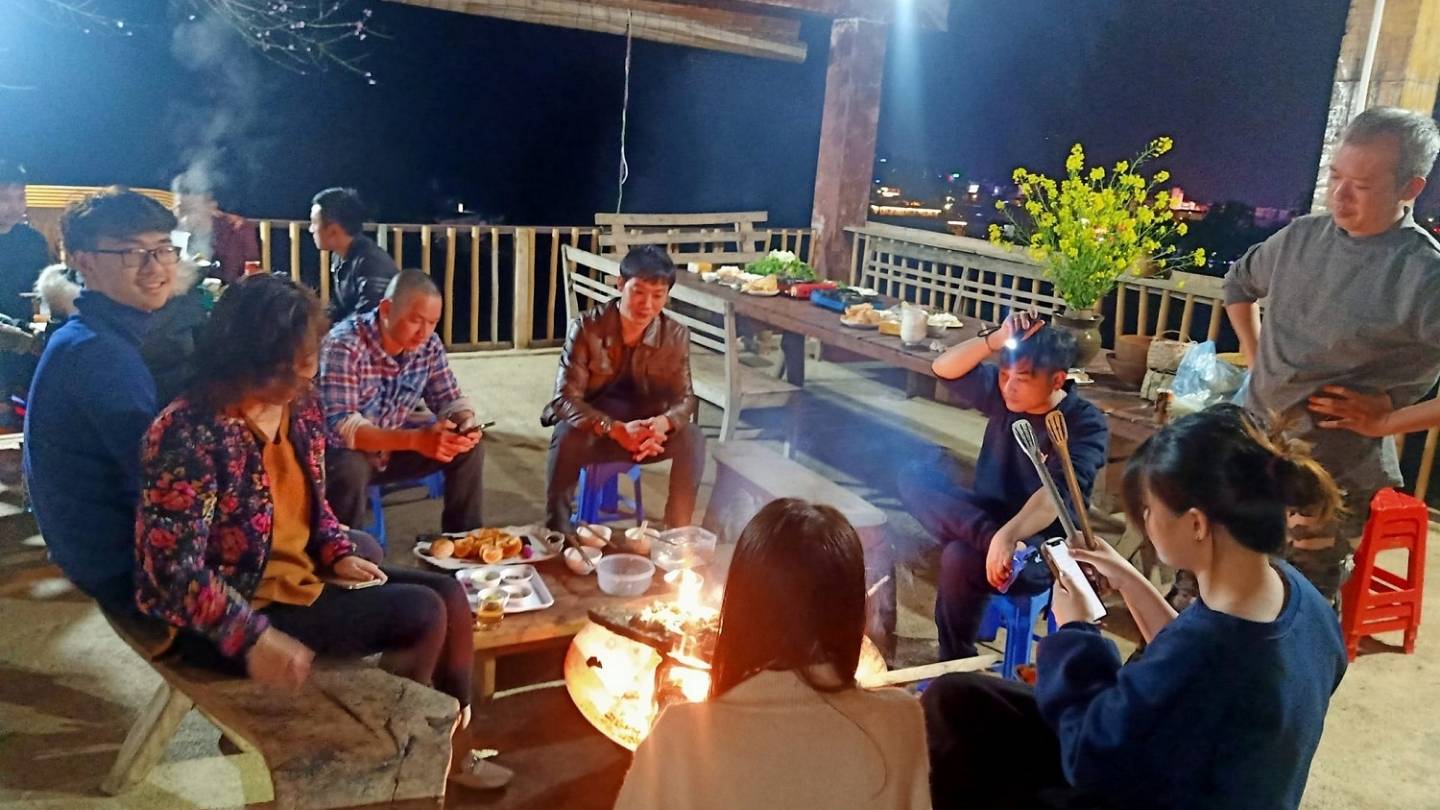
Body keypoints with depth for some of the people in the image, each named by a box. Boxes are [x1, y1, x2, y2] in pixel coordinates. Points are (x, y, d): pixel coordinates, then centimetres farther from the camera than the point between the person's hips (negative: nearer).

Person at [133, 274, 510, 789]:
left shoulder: (301, 410, 1)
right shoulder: (191, 435, -24)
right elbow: (172, 568, -25)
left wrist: (340, 554, -2)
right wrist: (254, 638, -32)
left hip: (305, 574, 9)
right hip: (241, 605, -8)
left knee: (448, 592, -1)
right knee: (421, 613, -18)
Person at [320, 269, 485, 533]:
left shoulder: (429, 345, -9)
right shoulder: (344, 345, -27)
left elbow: (449, 400, 0)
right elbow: (340, 426, -35)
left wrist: (466, 424, -26)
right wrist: (416, 439, -46)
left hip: (393, 448, 6)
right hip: (346, 452, -5)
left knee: (469, 448, -9)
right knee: (351, 469, -37)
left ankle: (464, 536, 6)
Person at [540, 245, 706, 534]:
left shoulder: (676, 336, -10)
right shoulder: (586, 328, -18)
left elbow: (684, 398, -8)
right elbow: (565, 399, -22)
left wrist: (662, 423, -34)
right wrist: (616, 429, -39)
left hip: (644, 428, 3)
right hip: (591, 428, -2)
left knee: (691, 437, -24)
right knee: (567, 437, -35)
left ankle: (679, 529, -8)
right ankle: (557, 532, -20)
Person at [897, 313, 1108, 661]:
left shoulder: (1086, 424, -16)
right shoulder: (1002, 394, 1)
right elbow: (945, 369, -5)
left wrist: (1008, 536, -47)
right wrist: (996, 340, -19)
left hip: (1041, 544, -6)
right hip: (987, 518, 6)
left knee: (961, 558, -36)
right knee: (916, 476, -18)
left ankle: (955, 664, -14)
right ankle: (989, 542, -34)